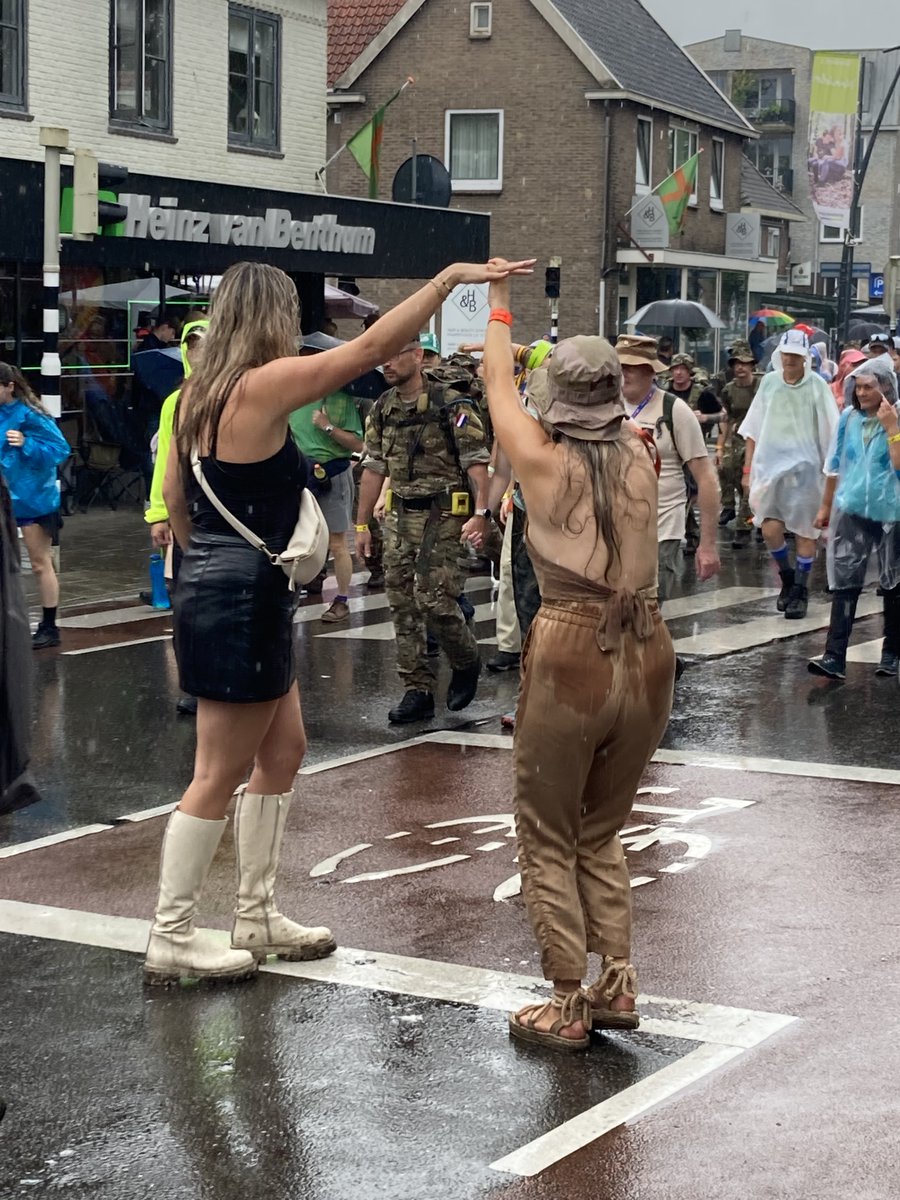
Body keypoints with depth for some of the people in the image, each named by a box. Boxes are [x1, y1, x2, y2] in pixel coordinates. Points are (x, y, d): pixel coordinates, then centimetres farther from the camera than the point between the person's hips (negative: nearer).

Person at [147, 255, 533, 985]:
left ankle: (257, 916, 24)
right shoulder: (264, 385, -17)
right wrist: (451, 278, -15)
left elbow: (177, 501, 13)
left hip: (215, 589, 10)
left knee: (284, 749, 17)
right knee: (221, 773, -1)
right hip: (242, 601, -10)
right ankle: (172, 938, 8)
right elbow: (373, 348, -20)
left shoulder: (201, 392, 9)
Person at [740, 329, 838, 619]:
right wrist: (748, 470, 6)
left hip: (806, 467, -2)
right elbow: (753, 431, 8)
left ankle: (800, 590, 15)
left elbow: (830, 432, -4)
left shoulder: (817, 386, -4)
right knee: (770, 529, -4)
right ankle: (787, 577, 20)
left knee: (805, 532, 3)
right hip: (771, 465, 2)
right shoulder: (769, 382, 3)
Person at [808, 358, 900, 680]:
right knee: (844, 583, -4)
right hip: (851, 510, 3)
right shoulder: (848, 418, 3)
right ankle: (834, 656, -7)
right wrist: (826, 505, 16)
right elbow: (835, 465, 12)